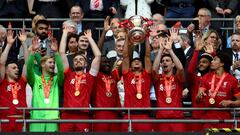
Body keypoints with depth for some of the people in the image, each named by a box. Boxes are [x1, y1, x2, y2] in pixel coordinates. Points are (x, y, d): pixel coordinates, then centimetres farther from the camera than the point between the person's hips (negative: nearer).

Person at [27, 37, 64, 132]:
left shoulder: (56, 79, 13)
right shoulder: (35, 79, 12)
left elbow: (60, 69, -6)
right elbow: (29, 69, -6)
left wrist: (56, 52, -16)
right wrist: (33, 51, -17)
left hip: (52, 117, 1)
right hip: (36, 117, -1)